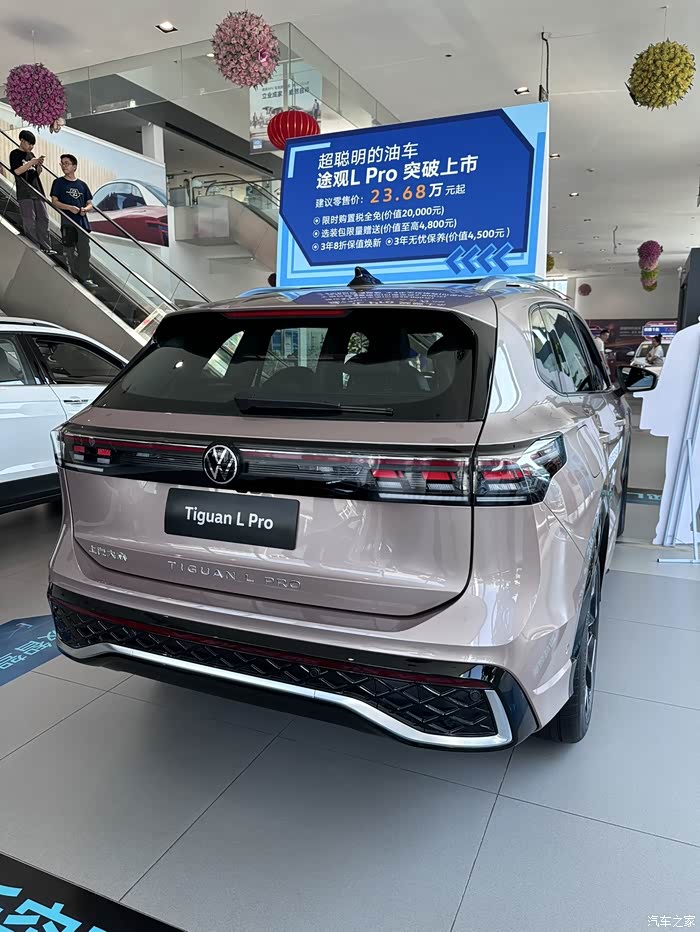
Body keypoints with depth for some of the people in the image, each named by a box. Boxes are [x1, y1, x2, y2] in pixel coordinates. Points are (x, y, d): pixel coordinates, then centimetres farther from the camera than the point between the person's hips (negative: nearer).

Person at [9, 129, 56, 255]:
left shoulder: (31, 155, 19)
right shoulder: (15, 154, 0)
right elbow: (17, 171, -12)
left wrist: (39, 165, 1)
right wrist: (31, 163, -12)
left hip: (37, 191, 6)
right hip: (24, 194, -6)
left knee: (43, 218, 2)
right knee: (29, 221, -7)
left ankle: (45, 247, 4)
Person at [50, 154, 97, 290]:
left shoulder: (82, 185, 13)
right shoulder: (59, 183, 5)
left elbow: (90, 204, 15)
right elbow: (55, 202, -2)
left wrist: (85, 209, -8)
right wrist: (70, 207, -17)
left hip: (82, 221, 3)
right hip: (68, 222, -3)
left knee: (84, 251, 0)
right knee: (70, 251, 0)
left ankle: (85, 278, 4)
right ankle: (76, 276, 7)